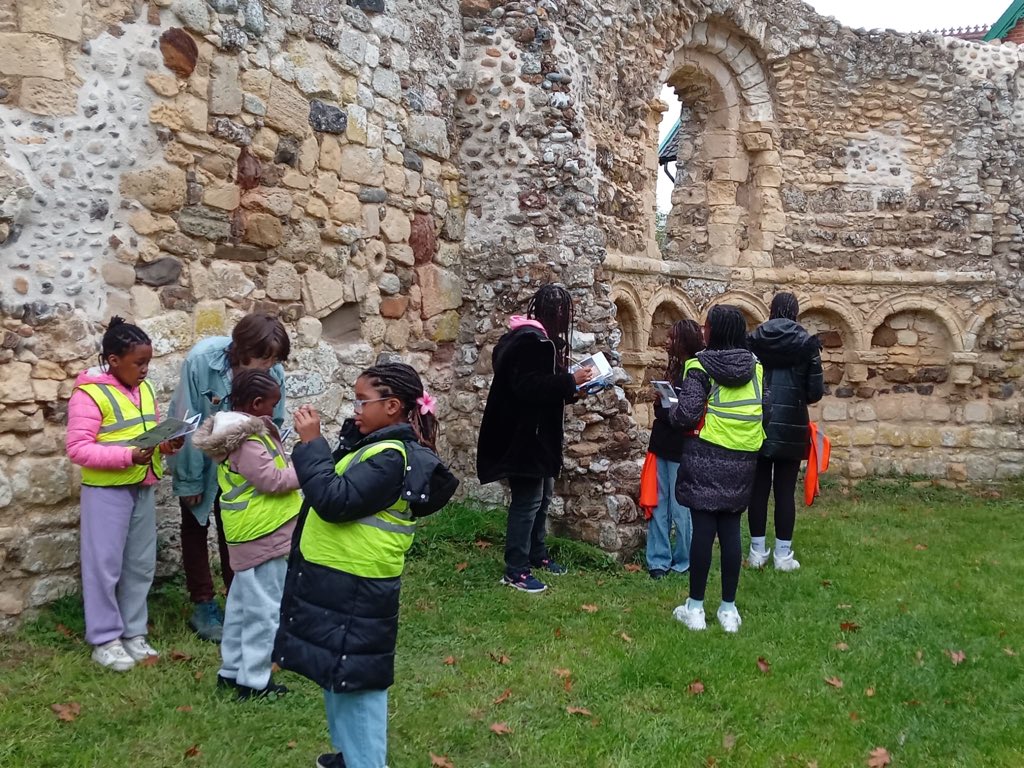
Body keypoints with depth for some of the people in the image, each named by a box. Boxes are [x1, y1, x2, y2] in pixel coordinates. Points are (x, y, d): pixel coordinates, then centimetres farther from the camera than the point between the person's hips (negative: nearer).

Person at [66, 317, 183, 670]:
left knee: (141, 564, 13)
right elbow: (78, 449, -18)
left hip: (144, 489, 7)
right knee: (105, 566, 2)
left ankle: (134, 633, 26)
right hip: (106, 491, -7)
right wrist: (128, 456, -27)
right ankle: (105, 640, 15)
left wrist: (167, 443, -3)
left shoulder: (144, 388, 8)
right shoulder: (89, 394, -14)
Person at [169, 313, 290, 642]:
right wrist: (190, 480, -17)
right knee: (196, 526, 10)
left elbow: (273, 425, -12)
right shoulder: (201, 359, -34)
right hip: (197, 453, -2)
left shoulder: (273, 373, -26)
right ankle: (202, 606, 21)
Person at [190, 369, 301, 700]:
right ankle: (253, 681, 7)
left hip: (249, 534, 11)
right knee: (264, 610, -1)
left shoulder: (238, 431, 11)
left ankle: (232, 670, 29)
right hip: (264, 535, -11)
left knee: (242, 604, 18)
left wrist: (292, 465, 5)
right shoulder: (247, 441, -22)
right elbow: (272, 480, -22)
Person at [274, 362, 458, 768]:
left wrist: (311, 442, -22)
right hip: (337, 581, 11)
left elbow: (335, 500, -27)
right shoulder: (380, 445, 10)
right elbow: (338, 485, 17)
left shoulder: (390, 457, -22)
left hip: (354, 590, -11)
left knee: (353, 679, 0)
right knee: (338, 673, 23)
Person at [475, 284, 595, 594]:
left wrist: (570, 389, 8)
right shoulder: (531, 341, -19)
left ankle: (536, 555, 33)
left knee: (542, 496, 19)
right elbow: (528, 386, -28)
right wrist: (569, 381, -23)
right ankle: (515, 571, 3)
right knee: (528, 501, -5)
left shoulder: (535, 338, 15)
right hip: (524, 435, -11)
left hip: (535, 434, 11)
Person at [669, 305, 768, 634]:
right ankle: (729, 608, 16)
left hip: (706, 458, -4)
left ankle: (695, 607, 10)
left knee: (703, 529, 1)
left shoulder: (700, 367, -10)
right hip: (742, 460, 4)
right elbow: (766, 410, 7)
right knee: (731, 530, 9)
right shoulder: (755, 367, 6)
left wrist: (672, 411, 5)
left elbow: (687, 414, -16)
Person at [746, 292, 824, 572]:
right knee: (785, 491, 5)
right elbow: (816, 392, -5)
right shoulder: (807, 343, -4)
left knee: (758, 488, 8)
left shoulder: (753, 340, 0)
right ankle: (783, 554, 10)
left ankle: (757, 551, 14)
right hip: (790, 428, -1)